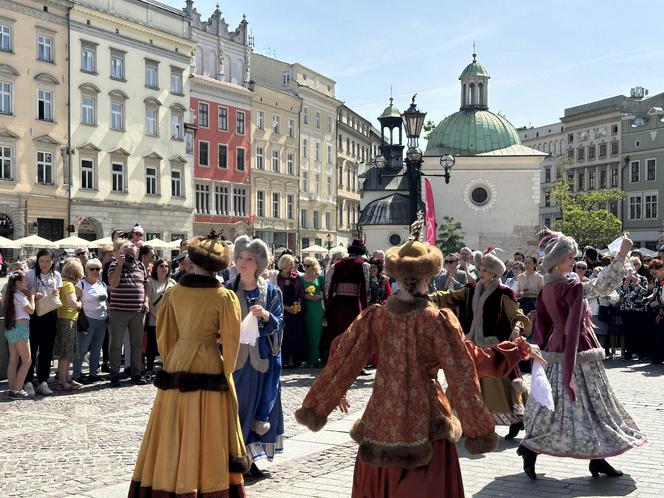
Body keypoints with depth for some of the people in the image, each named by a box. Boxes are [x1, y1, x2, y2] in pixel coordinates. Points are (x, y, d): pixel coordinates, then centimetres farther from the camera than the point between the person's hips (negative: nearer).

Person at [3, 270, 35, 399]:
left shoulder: (9, 294, 11)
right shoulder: (19, 296, -15)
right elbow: (31, 310, -10)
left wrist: (27, 295, 9)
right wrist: (32, 295, 1)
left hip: (10, 329, 9)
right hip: (20, 328, -9)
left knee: (13, 361, 10)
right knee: (27, 361, -4)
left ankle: (12, 389, 12)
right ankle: (17, 391, -7)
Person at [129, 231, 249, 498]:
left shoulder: (173, 293, 0)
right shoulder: (224, 297, -9)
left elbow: (165, 336, 7)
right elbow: (230, 343, -6)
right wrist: (225, 374, 6)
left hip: (176, 368, 3)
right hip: (209, 370, -3)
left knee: (173, 437, 11)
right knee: (207, 439, 5)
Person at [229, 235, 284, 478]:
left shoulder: (271, 292, 2)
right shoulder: (227, 290, 3)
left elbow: (279, 325, -2)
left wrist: (266, 315, -19)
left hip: (261, 360, 0)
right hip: (234, 357, 0)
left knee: (257, 406, 5)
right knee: (235, 406, 0)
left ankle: (250, 459, 17)